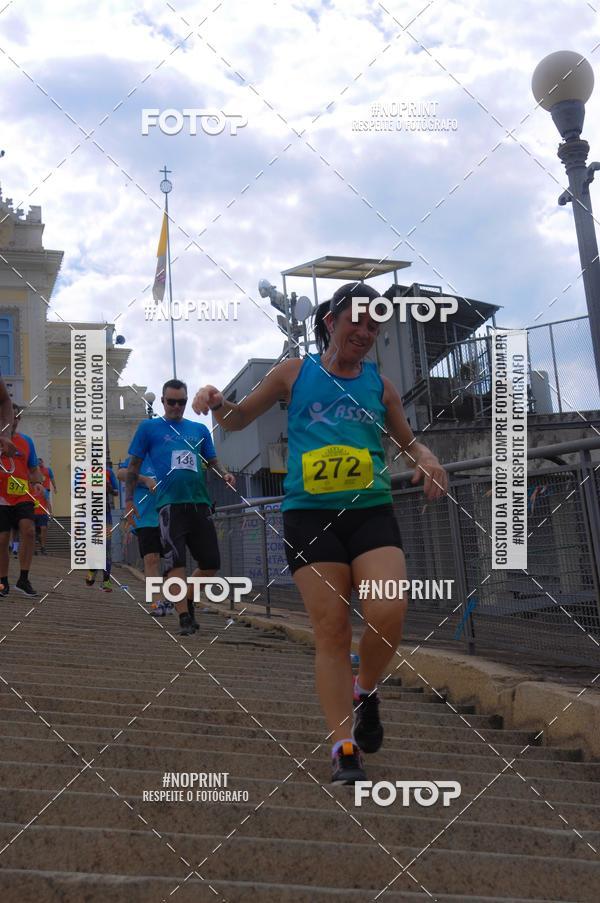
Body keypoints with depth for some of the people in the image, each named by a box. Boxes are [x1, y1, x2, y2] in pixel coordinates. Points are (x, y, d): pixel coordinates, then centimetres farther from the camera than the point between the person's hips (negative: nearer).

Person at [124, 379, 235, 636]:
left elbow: (212, 461, 23)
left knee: (211, 562, 4)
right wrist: (129, 500, 2)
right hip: (170, 503, -4)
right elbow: (134, 465, 10)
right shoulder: (149, 428, 10)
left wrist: (224, 474, 1)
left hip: (199, 502, 4)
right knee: (175, 562, -10)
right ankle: (185, 618, -6)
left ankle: (187, 601, 26)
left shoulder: (199, 429, 19)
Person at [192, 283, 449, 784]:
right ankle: (344, 747, 5)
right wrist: (217, 404, -6)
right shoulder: (295, 373, 9)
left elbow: (408, 441, 22)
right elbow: (239, 420, 16)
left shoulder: (380, 384, 13)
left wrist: (426, 461, -1)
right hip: (310, 515, -1)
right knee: (331, 630, -5)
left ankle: (365, 692, 14)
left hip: (372, 512, 1)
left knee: (388, 616, -17)